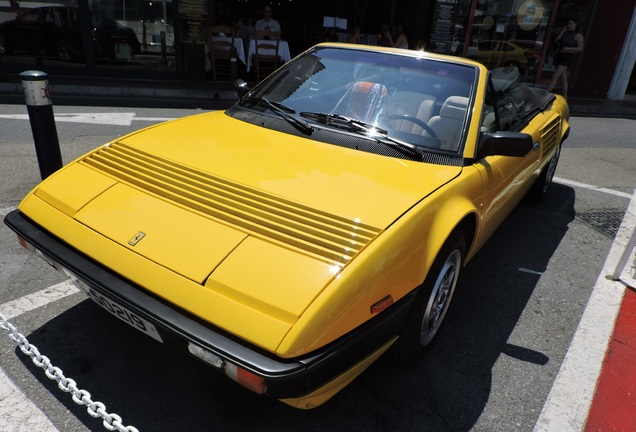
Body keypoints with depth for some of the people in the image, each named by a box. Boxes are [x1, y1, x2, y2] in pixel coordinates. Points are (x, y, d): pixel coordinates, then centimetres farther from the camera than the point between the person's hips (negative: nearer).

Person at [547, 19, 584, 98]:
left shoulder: (578, 35, -1)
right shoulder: (566, 33, 17)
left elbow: (580, 48, -7)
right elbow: (556, 42, 9)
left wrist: (569, 48, -20)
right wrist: (562, 31, 4)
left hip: (568, 57, -7)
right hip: (560, 56, 7)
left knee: (555, 77, -16)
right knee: (563, 79, 8)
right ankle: (564, 97, 12)